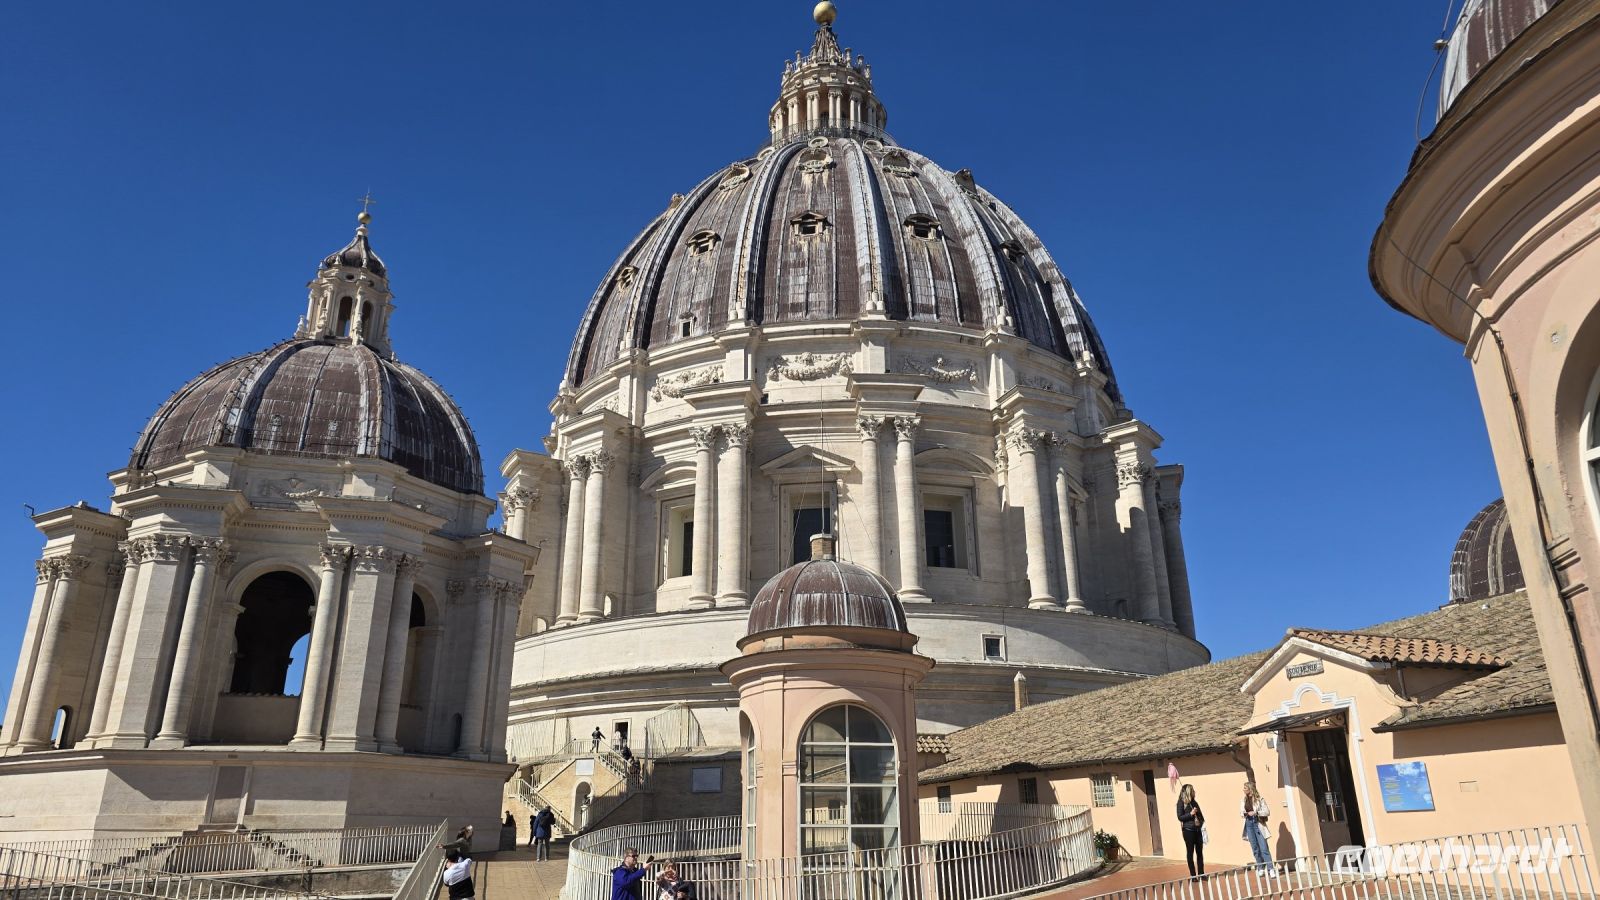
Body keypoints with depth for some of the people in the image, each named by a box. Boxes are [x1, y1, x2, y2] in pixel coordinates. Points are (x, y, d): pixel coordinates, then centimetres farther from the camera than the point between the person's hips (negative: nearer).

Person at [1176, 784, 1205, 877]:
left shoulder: (1194, 802, 12)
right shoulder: (1181, 803, -6)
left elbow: (1200, 814, 16)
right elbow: (1180, 817, -10)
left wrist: (1203, 823, 0)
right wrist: (1190, 814, -20)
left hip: (1198, 829, 6)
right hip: (1188, 830, -6)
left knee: (1200, 852, 7)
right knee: (1190, 852, 1)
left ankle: (1201, 873, 15)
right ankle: (1193, 875, 6)